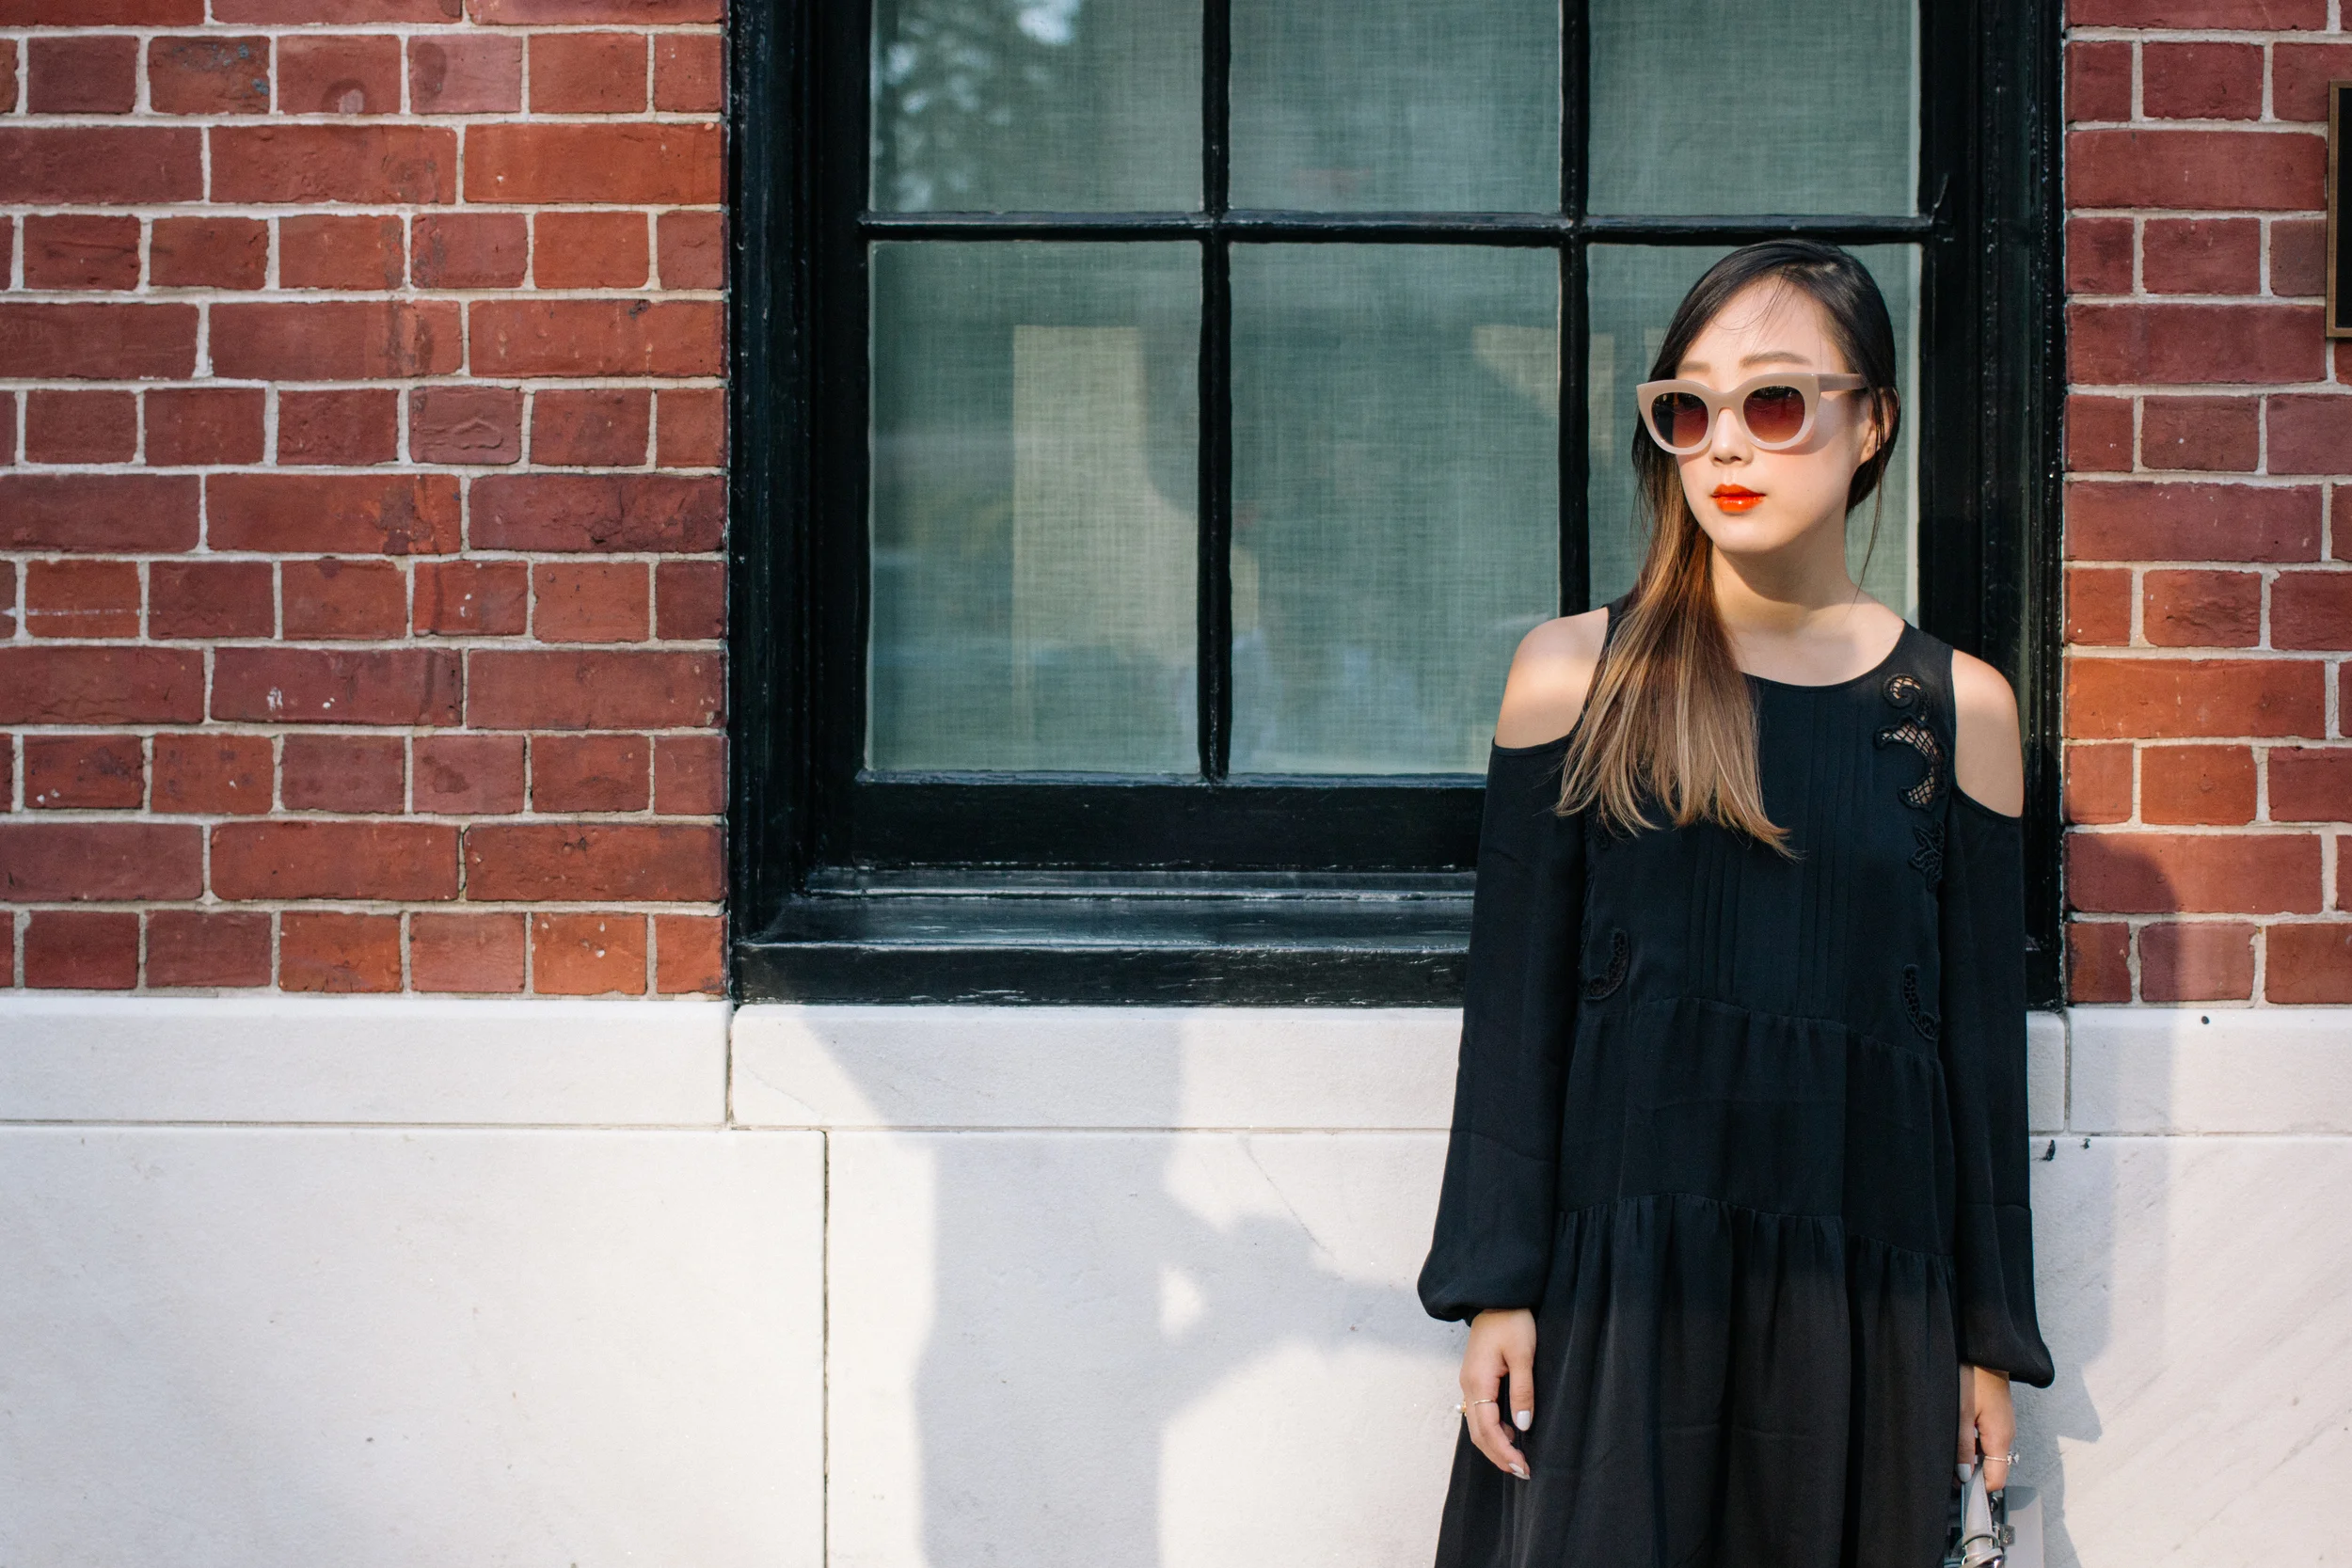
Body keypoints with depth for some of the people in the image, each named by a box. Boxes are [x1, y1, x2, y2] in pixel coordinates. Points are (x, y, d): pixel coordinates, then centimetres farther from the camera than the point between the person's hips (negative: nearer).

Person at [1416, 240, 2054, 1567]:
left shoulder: (1959, 707, 4)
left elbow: (1983, 1034, 6)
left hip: (1864, 1295, 1)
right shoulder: (1577, 674, 2)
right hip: (1613, 1269, -1)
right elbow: (1515, 1004, 1)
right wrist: (1495, 1287, -4)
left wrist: (1990, 1337, 7)